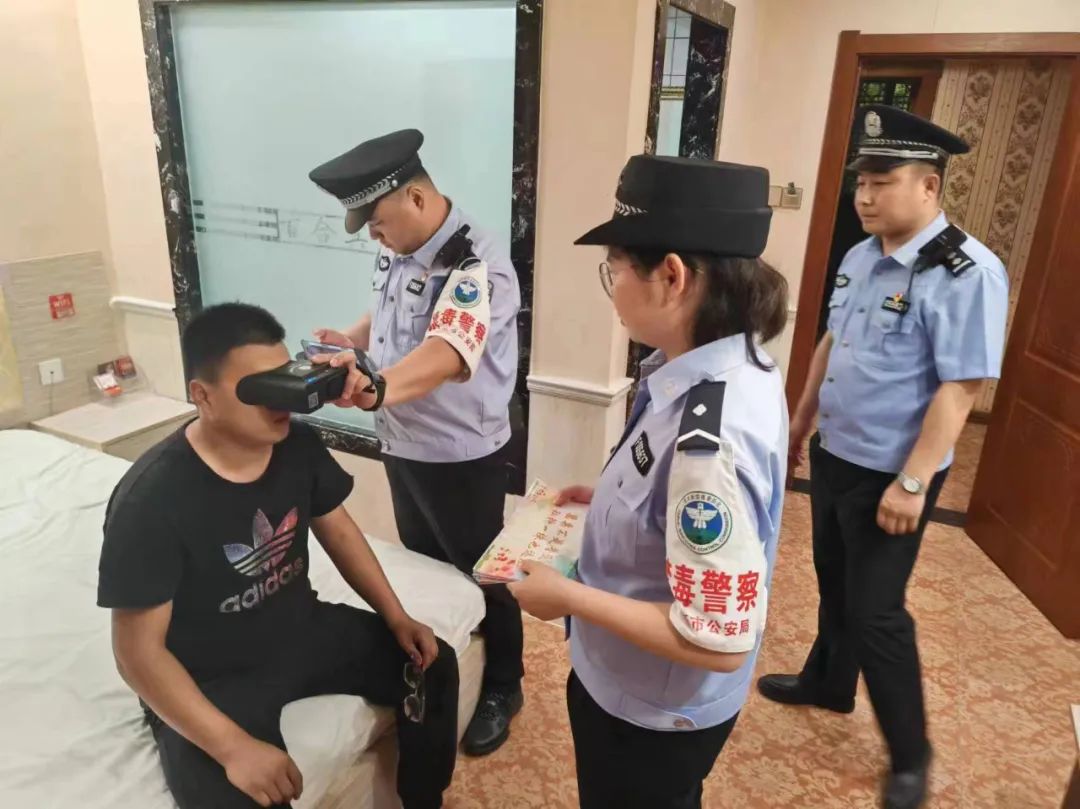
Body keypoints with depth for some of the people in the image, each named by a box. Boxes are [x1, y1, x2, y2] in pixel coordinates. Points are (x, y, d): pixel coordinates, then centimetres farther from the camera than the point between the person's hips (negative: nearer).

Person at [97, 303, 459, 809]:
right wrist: (234, 747, -28)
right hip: (211, 680, -5)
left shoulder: (298, 445, -9)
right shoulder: (151, 500, -26)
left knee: (432, 664, 3)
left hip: (304, 631, 6)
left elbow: (337, 530, 7)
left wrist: (396, 617, 0)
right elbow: (138, 652, -21)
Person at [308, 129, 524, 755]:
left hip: (463, 458, -8)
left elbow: (444, 355, -41)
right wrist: (348, 341, -3)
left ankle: (501, 689, 35)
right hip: (403, 447, 8)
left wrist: (375, 388, -59)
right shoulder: (397, 253, 2)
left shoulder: (477, 266, -25)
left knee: (479, 577, 11)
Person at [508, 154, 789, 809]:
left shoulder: (709, 439, -38)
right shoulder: (737, 365, -9)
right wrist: (610, 498, 2)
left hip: (651, 711, -8)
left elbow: (719, 644, -31)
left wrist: (568, 596, -23)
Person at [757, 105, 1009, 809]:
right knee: (833, 584, 23)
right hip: (833, 454, 8)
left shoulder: (966, 272, -21)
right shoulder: (862, 256, 4)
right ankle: (828, 684, 48)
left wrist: (912, 482, -22)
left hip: (888, 475, -7)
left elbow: (961, 387, -22)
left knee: (875, 610, 4)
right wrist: (801, 420, 19)